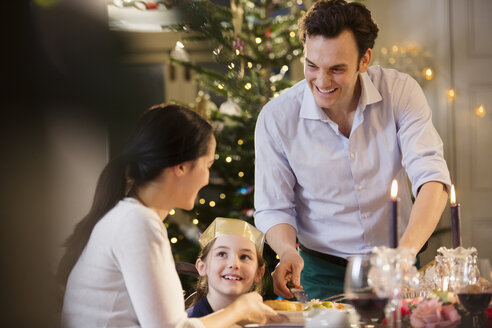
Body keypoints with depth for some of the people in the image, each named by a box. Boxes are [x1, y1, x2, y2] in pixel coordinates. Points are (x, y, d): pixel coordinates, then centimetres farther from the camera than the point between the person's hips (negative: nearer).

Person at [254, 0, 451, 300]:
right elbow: (273, 208, 0)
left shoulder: (401, 92, -7)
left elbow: (432, 177, -15)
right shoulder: (276, 118, -8)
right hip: (323, 273, -1)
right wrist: (288, 251, -23)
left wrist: (407, 248, -33)